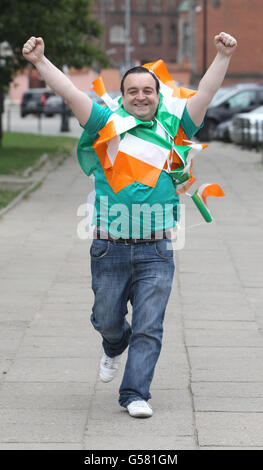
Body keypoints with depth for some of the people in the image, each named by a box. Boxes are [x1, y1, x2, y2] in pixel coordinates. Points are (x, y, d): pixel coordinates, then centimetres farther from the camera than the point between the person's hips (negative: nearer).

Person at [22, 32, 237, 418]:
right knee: (107, 321, 13)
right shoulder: (107, 126, 4)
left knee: (149, 328, -2)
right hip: (109, 249, 0)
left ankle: (135, 394, 5)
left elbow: (205, 94, 2)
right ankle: (114, 350, 46)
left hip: (156, 252, 0)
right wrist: (40, 61, -13)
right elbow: (70, 92, -4)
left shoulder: (171, 130, 7)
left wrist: (223, 57, -7)